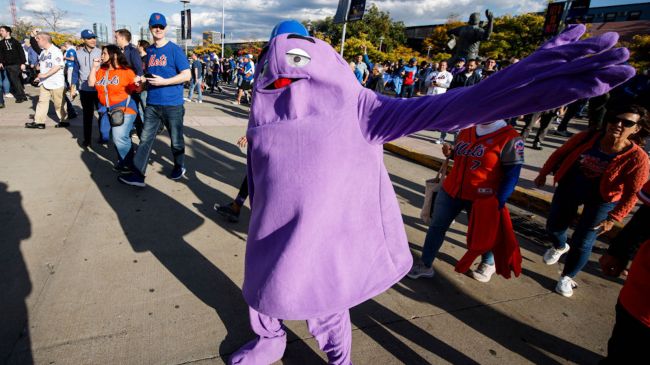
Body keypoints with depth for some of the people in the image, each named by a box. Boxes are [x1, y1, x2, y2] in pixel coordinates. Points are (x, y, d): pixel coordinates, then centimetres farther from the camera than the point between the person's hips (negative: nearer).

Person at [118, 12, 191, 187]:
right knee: (145, 139, 1)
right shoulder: (149, 51, 13)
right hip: (152, 104, 5)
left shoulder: (175, 50, -5)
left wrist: (164, 82, -18)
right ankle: (137, 175, 4)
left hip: (172, 104, -5)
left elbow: (186, 75, -11)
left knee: (176, 140, 10)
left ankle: (179, 167, 31)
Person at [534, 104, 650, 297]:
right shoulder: (587, 137, -19)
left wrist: (612, 218, -16)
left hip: (601, 200, -2)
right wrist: (544, 173, 4)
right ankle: (560, 247, 52)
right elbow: (560, 153, -2)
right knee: (553, 227, 15)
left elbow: (632, 193, -16)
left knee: (582, 243, 0)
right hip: (569, 188, 3)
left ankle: (567, 277, 25)